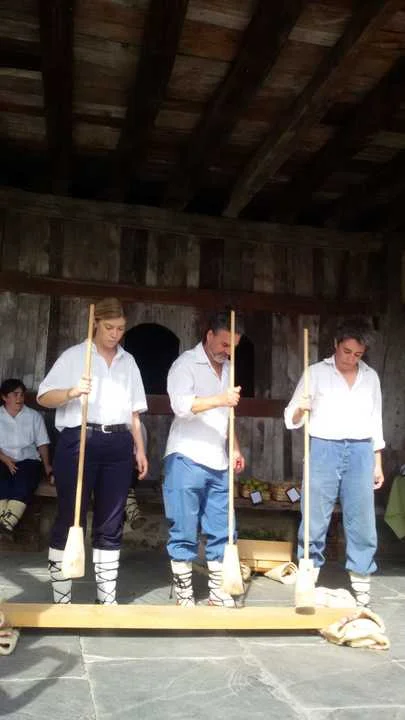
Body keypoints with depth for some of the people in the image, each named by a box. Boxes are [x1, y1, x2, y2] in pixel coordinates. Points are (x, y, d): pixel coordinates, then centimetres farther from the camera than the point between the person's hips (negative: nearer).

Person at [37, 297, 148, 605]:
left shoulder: (128, 361, 18)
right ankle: (61, 598, 7)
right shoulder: (74, 355, 5)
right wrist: (71, 392, -19)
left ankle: (108, 597, 14)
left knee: (111, 523, 6)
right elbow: (44, 397, 0)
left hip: (118, 445, 4)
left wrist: (140, 449, 13)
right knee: (70, 519, -2)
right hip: (79, 440, -4)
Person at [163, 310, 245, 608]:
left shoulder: (228, 368, 16)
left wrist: (235, 448, 17)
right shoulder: (186, 363, -6)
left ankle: (218, 592, 19)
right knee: (184, 532, 0)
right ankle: (184, 595, 11)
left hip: (218, 462, 7)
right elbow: (181, 404, -21)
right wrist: (219, 399, -31)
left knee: (221, 532, 8)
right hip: (187, 459, -6)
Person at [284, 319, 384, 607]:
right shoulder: (316, 372, 1)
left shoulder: (371, 377, 11)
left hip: (360, 452, 2)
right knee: (315, 520, 1)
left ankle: (361, 584, 15)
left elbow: (375, 421, 16)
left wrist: (378, 463, 13)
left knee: (361, 520, 3)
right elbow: (292, 419, 1)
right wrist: (300, 410, -21)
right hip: (324, 450, -2)